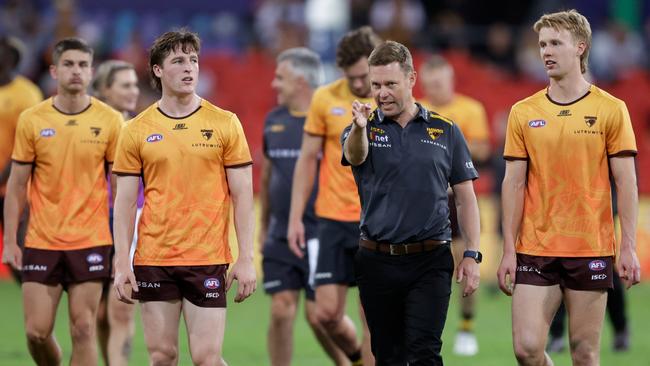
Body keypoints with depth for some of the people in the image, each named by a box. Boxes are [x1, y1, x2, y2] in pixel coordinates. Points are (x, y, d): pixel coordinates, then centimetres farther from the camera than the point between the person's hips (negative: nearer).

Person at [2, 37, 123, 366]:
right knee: (37, 332, -1)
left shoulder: (110, 121, 0)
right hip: (41, 241, 1)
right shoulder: (31, 121, 0)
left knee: (83, 330, -3)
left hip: (91, 241, -1)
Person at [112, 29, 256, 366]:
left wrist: (246, 258, -5)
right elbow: (125, 201, 5)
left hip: (208, 260, -1)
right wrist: (122, 263, -3)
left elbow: (242, 195, 2)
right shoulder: (136, 130, 4)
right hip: (153, 260, 2)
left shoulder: (224, 124, 2)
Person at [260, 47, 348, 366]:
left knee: (319, 314, -3)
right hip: (280, 237, 5)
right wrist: (264, 225, 21)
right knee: (281, 310, -1)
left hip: (321, 235, -5)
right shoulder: (274, 121, 10)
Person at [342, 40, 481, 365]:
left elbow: (465, 197, 7)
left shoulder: (446, 131, 5)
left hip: (431, 263, -1)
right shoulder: (365, 129, 3)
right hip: (377, 262, 1)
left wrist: (472, 255, -2)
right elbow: (355, 155, -22)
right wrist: (358, 128, -46)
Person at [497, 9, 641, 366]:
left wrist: (628, 247, -7)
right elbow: (513, 184, 5)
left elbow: (626, 182, -1)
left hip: (591, 251, -2)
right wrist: (508, 250, -1)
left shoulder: (611, 110, 0)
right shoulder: (523, 113, 5)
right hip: (535, 250, 2)